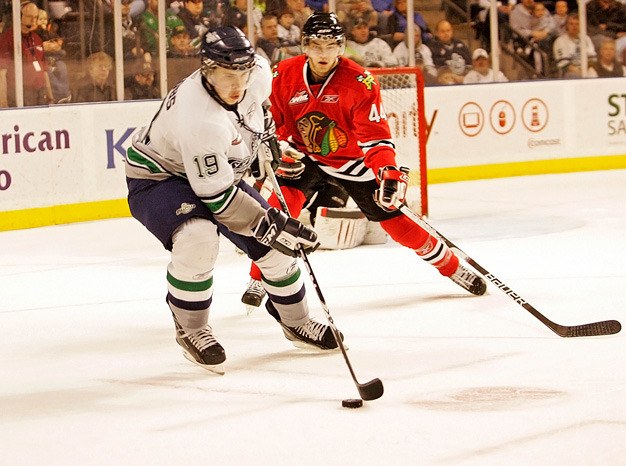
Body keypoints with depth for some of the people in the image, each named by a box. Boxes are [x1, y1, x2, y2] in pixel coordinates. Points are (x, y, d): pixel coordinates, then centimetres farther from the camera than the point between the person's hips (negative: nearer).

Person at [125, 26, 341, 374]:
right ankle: (191, 330, -12)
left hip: (219, 171, 8)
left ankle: (296, 322, 29)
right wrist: (270, 225, -32)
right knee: (198, 237, -35)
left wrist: (263, 135, 10)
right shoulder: (200, 120, -40)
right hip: (157, 177, -8)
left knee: (275, 244, 4)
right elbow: (218, 198, -35)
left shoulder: (258, 74, -17)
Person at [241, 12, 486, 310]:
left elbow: (375, 135, -25)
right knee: (281, 205, -24)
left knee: (392, 216, -3)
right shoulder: (283, 76, -16)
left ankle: (451, 266, 16)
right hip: (304, 157, 1)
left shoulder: (360, 82, -23)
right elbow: (271, 122, -2)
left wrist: (388, 172, -39)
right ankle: (260, 279, -10)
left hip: (352, 160, -1)